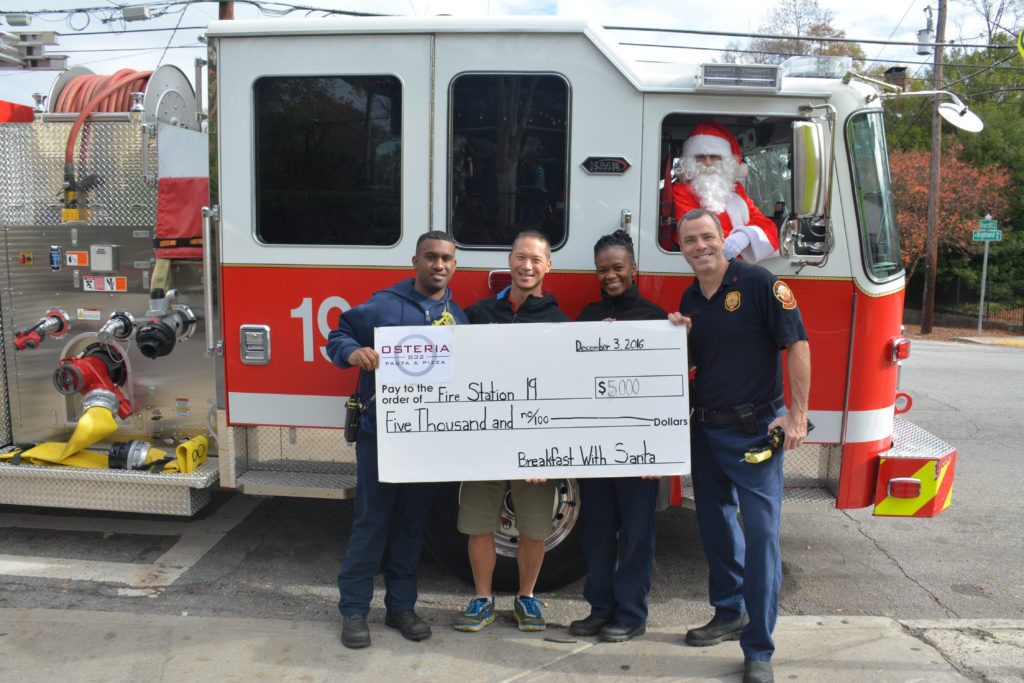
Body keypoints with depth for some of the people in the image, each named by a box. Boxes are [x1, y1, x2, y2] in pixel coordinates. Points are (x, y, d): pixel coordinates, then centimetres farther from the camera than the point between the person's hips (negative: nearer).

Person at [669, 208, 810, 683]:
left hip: (754, 430, -6)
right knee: (715, 524, 16)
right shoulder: (689, 299, 9)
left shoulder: (759, 284, -10)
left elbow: (796, 345, -13)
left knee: (761, 532, -5)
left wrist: (797, 414, -17)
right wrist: (679, 336, -5)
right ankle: (730, 614, 35)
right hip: (704, 430, 7)